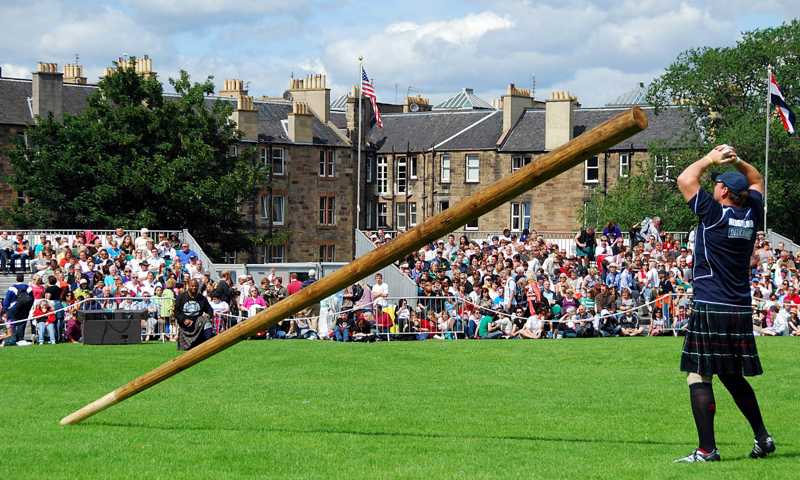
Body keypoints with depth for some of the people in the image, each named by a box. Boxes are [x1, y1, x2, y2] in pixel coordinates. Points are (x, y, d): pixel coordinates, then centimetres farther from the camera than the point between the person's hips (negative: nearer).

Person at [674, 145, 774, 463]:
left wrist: (711, 159, 6)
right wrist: (737, 161, 14)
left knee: (698, 377, -5)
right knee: (733, 378, 20)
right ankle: (762, 437, 20)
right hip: (741, 310, 7)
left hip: (710, 309, -7)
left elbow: (685, 180, -5)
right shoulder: (751, 216, 6)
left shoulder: (715, 215, -10)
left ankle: (707, 449, -11)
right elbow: (756, 181, 26)